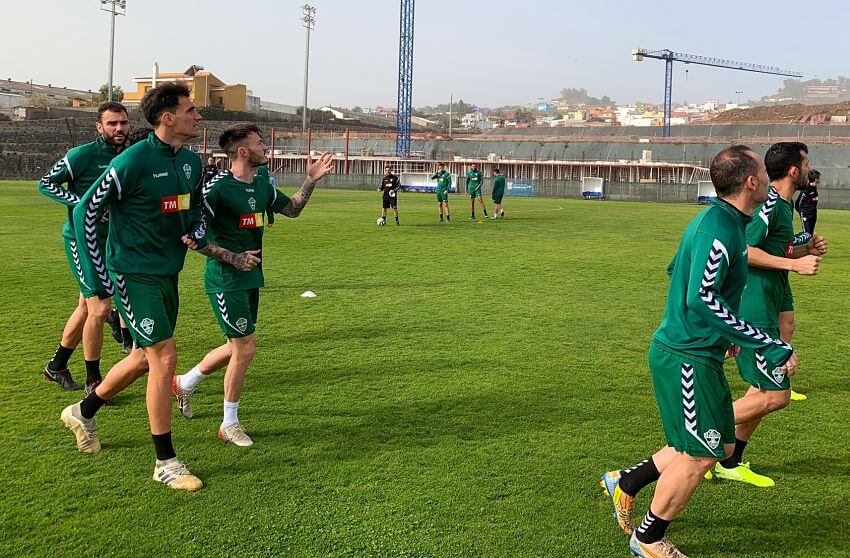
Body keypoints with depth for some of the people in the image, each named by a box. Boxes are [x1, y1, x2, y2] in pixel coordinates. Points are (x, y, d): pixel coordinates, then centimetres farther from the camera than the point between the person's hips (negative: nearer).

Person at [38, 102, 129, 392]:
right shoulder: (82, 154, -13)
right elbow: (46, 183, -10)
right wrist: (83, 204, -20)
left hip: (110, 241, 8)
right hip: (81, 239, -7)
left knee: (86, 307, 16)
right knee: (100, 308, -10)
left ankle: (56, 366, 34)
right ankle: (93, 380, 6)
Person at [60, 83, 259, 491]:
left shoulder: (191, 162, 6)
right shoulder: (133, 161, -17)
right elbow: (86, 211, -11)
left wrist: (197, 231, -1)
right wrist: (97, 275, -12)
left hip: (168, 273, 8)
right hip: (134, 274, -8)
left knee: (144, 358, 17)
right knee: (165, 357, -12)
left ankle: (83, 413, 43)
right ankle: (165, 462, 1)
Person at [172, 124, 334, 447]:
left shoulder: (261, 185, 8)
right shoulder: (218, 187, -17)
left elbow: (292, 209, 21)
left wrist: (311, 181, 9)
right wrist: (232, 257, -22)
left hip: (251, 278, 9)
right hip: (226, 280, -9)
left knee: (238, 347, 16)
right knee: (245, 347, -6)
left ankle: (184, 384, 39)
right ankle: (229, 424, 12)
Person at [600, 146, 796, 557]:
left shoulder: (715, 219, 10)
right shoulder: (720, 227, -21)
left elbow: (677, 270, 22)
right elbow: (702, 298, -32)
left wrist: (725, 332, 29)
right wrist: (770, 347, -30)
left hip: (698, 352, 10)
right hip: (687, 357, -10)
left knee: (721, 446, 17)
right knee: (698, 456, 2)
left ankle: (625, 483, 28)